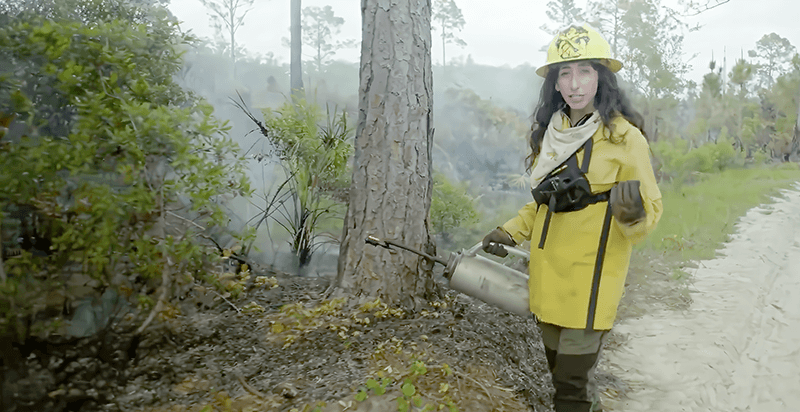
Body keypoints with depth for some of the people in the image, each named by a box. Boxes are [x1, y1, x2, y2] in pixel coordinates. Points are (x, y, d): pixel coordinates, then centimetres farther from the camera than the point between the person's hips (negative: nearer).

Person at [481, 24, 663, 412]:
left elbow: (650, 211, -7)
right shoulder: (550, 132, 11)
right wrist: (511, 232, 12)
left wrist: (632, 213, -29)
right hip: (547, 276, 6)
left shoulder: (624, 136, -8)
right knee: (560, 368, 17)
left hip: (589, 279, -6)